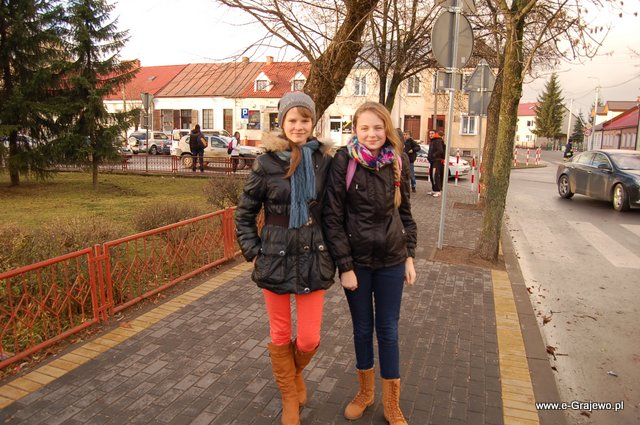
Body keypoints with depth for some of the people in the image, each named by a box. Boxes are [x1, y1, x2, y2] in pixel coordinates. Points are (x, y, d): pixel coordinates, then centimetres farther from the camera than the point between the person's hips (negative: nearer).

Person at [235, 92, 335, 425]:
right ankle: (289, 398, 37)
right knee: (280, 335, 12)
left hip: (313, 257, 1)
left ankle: (296, 371, 42)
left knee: (309, 339, 5)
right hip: (275, 257, -1)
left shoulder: (324, 160, -3)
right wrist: (253, 252, -2)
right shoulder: (266, 163, -7)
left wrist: (332, 251, 5)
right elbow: (244, 214, 2)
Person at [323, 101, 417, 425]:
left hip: (391, 259, 2)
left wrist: (409, 256, 5)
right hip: (356, 260, -2)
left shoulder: (397, 162, -1)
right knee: (362, 328, 13)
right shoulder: (343, 161, -11)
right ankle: (365, 392, 37)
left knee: (388, 330, 10)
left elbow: (405, 212, 9)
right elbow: (332, 217, -11)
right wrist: (345, 265, -12)